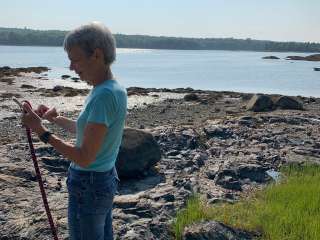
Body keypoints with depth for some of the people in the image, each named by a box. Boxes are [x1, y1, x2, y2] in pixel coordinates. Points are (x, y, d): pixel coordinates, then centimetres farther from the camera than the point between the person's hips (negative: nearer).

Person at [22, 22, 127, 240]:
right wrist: (57, 119, 7)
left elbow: (84, 158, -27)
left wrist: (41, 130, -22)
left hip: (89, 187, -9)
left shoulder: (104, 95, -26)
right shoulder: (113, 89, 3)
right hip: (106, 179, 9)